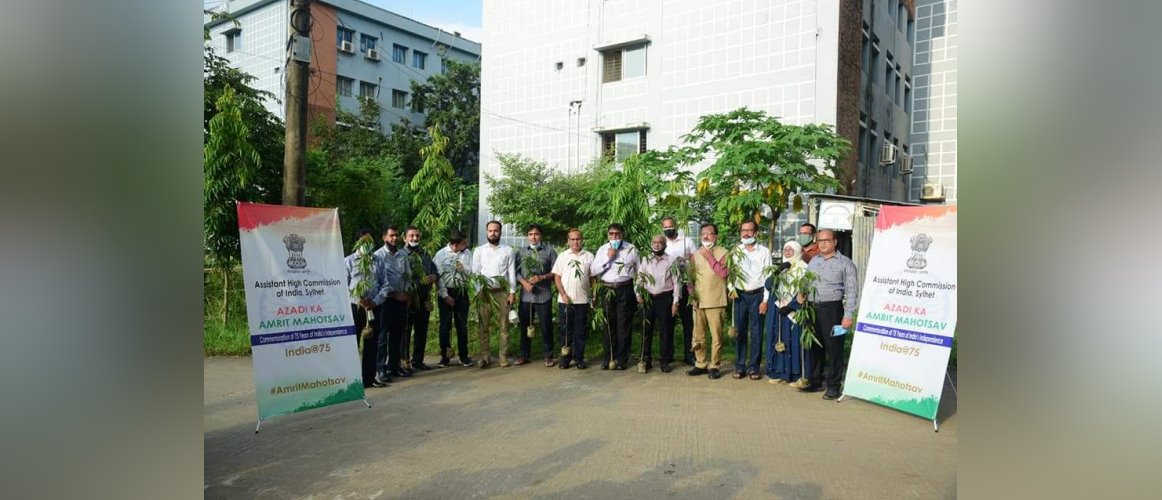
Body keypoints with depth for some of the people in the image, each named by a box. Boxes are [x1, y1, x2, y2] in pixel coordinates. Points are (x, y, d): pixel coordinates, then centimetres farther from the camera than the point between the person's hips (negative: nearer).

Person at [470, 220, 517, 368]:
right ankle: (485, 356, 9)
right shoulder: (479, 250, 8)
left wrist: (512, 292, -4)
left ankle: (504, 357, 9)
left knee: (504, 325, 3)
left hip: (503, 291, 0)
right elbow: (475, 273, 5)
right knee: (484, 326, 2)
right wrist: (478, 292, -3)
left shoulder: (508, 250, 7)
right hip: (485, 291, 0)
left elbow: (512, 272, 4)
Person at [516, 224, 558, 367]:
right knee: (525, 325, 9)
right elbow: (516, 271, 7)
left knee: (546, 326, 1)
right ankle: (524, 355, 21)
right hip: (526, 294, 2)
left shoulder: (549, 251, 4)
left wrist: (542, 277, -14)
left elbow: (555, 272, 0)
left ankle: (548, 356, 13)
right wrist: (524, 282, -10)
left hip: (544, 294, -2)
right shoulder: (521, 252, 10)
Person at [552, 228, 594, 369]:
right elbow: (557, 277, 3)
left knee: (580, 331, 5)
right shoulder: (562, 256, 6)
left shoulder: (589, 256, 6)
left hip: (582, 300, 0)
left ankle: (579, 358, 14)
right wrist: (563, 294, -7)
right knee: (566, 330, 5)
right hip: (565, 300, 0)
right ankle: (565, 358, 13)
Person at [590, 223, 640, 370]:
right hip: (606, 290, 2)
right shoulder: (602, 249, 9)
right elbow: (593, 271, 2)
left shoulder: (631, 249, 4)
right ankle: (608, 358, 15)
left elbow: (639, 271, 7)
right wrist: (608, 258, -8)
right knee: (608, 325, 6)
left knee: (623, 325, 2)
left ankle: (621, 360, 10)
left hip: (625, 290, -2)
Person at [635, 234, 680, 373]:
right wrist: (638, 294, -8)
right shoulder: (645, 260, 6)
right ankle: (645, 360, 17)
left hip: (665, 298, -2)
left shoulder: (671, 260, 0)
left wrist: (675, 302, -5)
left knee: (665, 330, 3)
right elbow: (639, 279, 7)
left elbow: (676, 283, 0)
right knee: (646, 330, 6)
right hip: (648, 298, 2)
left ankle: (665, 361, 15)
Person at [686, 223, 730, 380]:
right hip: (698, 301, 4)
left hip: (715, 302, -4)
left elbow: (723, 273, -14)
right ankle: (700, 365, 21)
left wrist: (709, 257, -14)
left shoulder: (722, 253, -1)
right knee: (698, 336, 10)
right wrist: (692, 295, 3)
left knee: (716, 336, -2)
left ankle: (714, 366, 8)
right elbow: (690, 276, 14)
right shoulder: (695, 254, 12)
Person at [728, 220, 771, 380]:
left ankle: (753, 367, 12)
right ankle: (739, 366, 13)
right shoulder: (735, 251, 6)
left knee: (756, 332, 3)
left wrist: (765, 300, -6)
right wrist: (731, 289, -9)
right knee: (739, 331, 5)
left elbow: (768, 277, -2)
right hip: (740, 295, 2)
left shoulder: (764, 252, 0)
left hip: (757, 295, -1)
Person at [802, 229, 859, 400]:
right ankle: (814, 381, 23)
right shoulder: (813, 261, 16)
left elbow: (851, 290, -7)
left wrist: (848, 316, -13)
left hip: (833, 310, -5)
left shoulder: (844, 263, -2)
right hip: (812, 309, 6)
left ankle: (833, 386, 8)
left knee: (834, 348, -1)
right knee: (814, 347, 12)